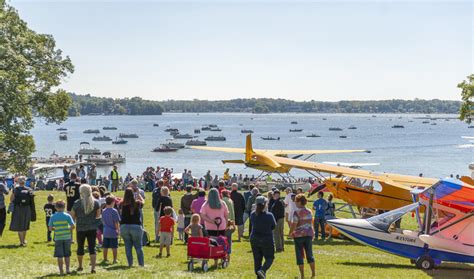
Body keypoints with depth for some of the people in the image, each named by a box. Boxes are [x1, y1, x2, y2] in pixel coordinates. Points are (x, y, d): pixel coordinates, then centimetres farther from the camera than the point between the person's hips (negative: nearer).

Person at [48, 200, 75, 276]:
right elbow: (73, 226, -10)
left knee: (59, 255, 5)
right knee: (67, 255, 14)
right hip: (67, 237, 0)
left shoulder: (53, 217, -2)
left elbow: (50, 228, -1)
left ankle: (61, 271, 5)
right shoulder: (67, 216, -6)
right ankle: (67, 269, 13)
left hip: (58, 238, 0)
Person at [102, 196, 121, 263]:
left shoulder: (104, 211, 3)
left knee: (105, 246, 12)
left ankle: (105, 259, 20)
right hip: (113, 232, -5)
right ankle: (115, 260, 5)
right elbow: (116, 222, -13)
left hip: (106, 232, 5)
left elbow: (103, 221, 11)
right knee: (114, 247, 2)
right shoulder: (114, 211, -14)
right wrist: (118, 230, -4)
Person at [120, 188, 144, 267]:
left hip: (124, 227, 1)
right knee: (138, 246, 8)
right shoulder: (137, 203, -4)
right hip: (136, 227, -1)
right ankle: (141, 263, 9)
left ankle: (130, 263, 10)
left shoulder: (122, 204, -3)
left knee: (128, 246, 11)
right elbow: (142, 201, 18)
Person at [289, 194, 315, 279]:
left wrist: (290, 233, -1)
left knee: (299, 255, 3)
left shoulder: (297, 212, -13)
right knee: (309, 254, 13)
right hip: (309, 234, 5)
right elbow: (310, 223, 10)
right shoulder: (309, 212, 6)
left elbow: (294, 225, -16)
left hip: (299, 235, -5)